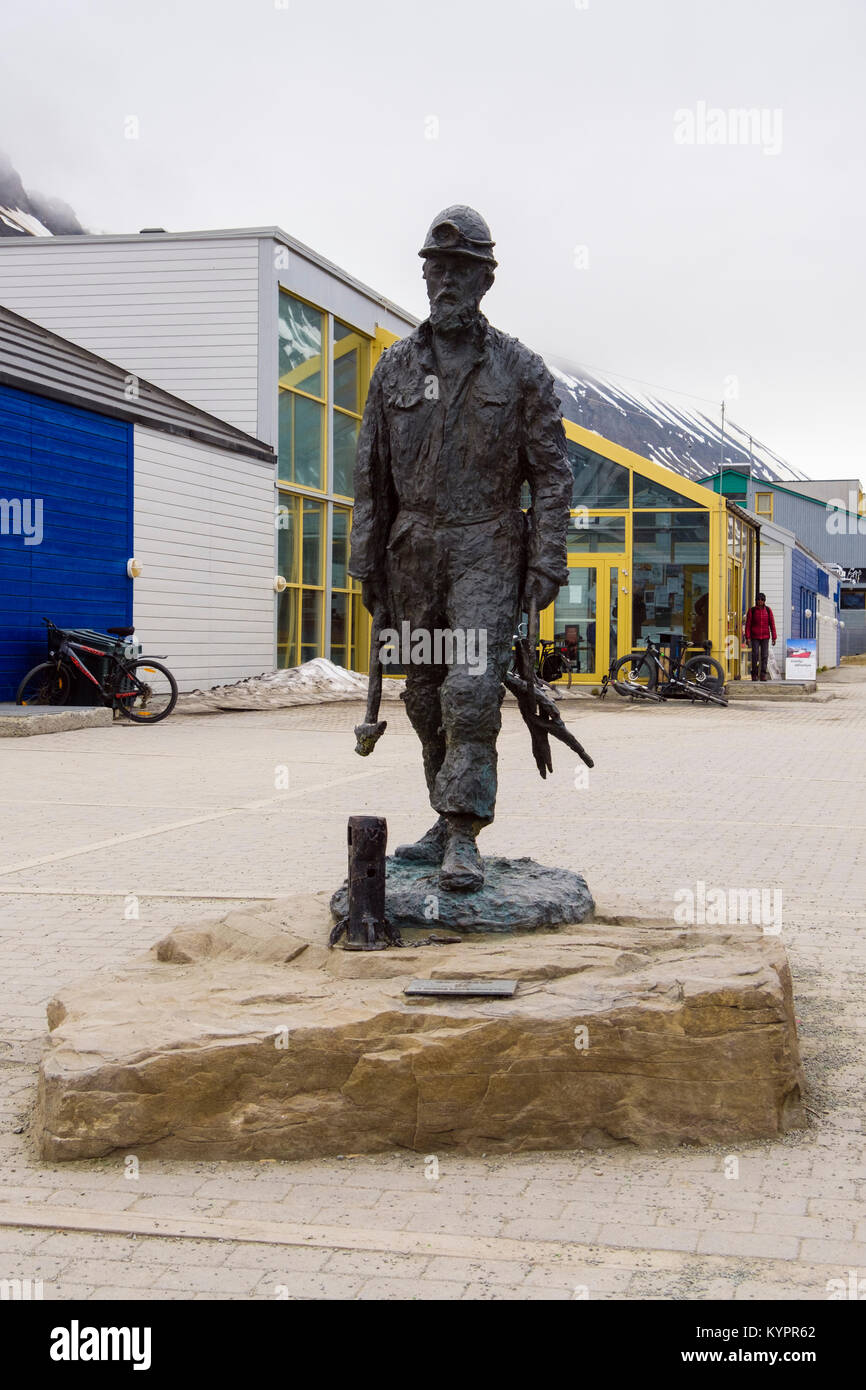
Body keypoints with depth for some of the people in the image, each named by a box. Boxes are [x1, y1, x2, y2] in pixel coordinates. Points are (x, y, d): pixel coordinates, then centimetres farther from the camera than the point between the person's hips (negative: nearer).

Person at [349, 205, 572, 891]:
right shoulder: (395, 367, 10)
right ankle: (449, 823, 19)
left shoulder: (520, 368, 2)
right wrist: (367, 562, 8)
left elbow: (553, 470, 1)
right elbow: (372, 473, 13)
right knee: (427, 696, 8)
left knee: (472, 689, -16)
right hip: (413, 552, 4)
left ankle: (463, 838, -16)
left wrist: (549, 560, -8)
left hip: (487, 550, -4)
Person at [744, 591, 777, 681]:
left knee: (765, 655, -5)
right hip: (755, 637, -1)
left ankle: (763, 675, -3)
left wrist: (774, 638, -2)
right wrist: (747, 637, -10)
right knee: (755, 655, -7)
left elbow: (772, 624, 2)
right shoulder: (752, 611, -1)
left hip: (765, 637, 1)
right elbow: (748, 625, -2)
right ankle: (754, 674, 4)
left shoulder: (768, 610, 2)